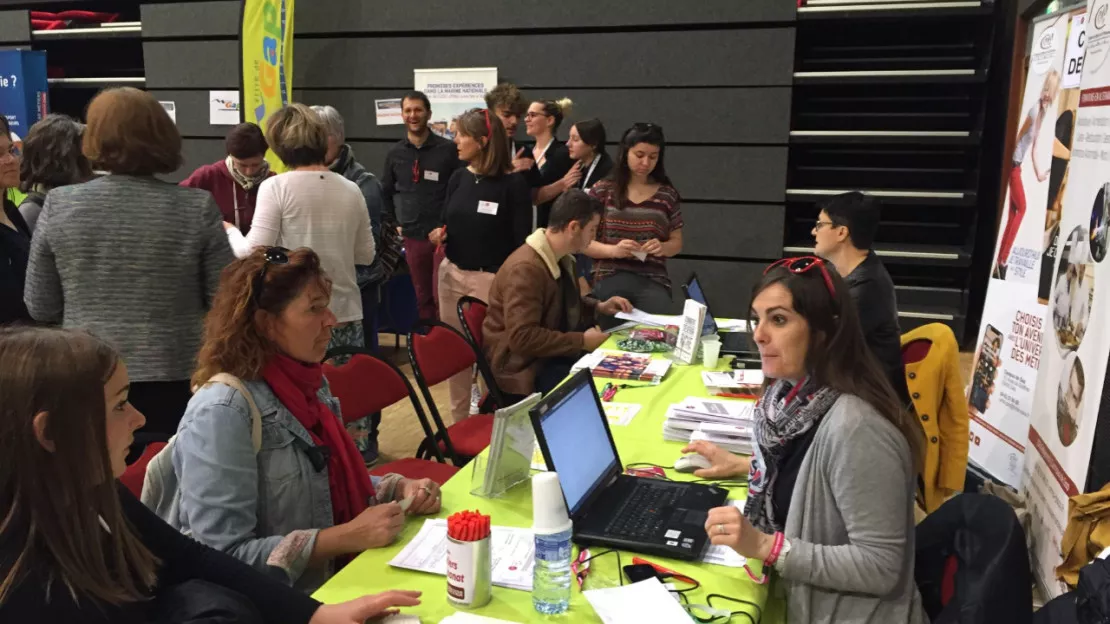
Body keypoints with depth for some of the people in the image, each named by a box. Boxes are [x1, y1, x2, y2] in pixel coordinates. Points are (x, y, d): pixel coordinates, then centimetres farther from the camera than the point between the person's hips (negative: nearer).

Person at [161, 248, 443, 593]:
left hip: (334, 579, 7)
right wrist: (350, 536, -24)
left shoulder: (309, 382, 3)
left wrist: (399, 487, -2)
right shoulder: (223, 411, -21)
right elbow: (225, 559, -23)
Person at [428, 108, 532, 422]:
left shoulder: (514, 183, -12)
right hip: (452, 274, 6)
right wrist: (439, 235, -2)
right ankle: (459, 420, 28)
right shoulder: (458, 177, 5)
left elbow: (523, 241, -10)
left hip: (493, 280, -6)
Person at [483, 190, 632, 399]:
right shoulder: (526, 269, -26)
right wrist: (581, 341, -24)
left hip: (557, 352, 9)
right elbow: (522, 338, -30)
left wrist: (599, 307, 5)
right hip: (526, 364, -9)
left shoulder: (562, 258, 5)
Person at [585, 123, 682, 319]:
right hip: (610, 279, -1)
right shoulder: (603, 191, 5)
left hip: (653, 281, 1)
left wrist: (662, 248, -6)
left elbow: (676, 242, 17)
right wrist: (613, 250, -14)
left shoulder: (667, 194, 9)